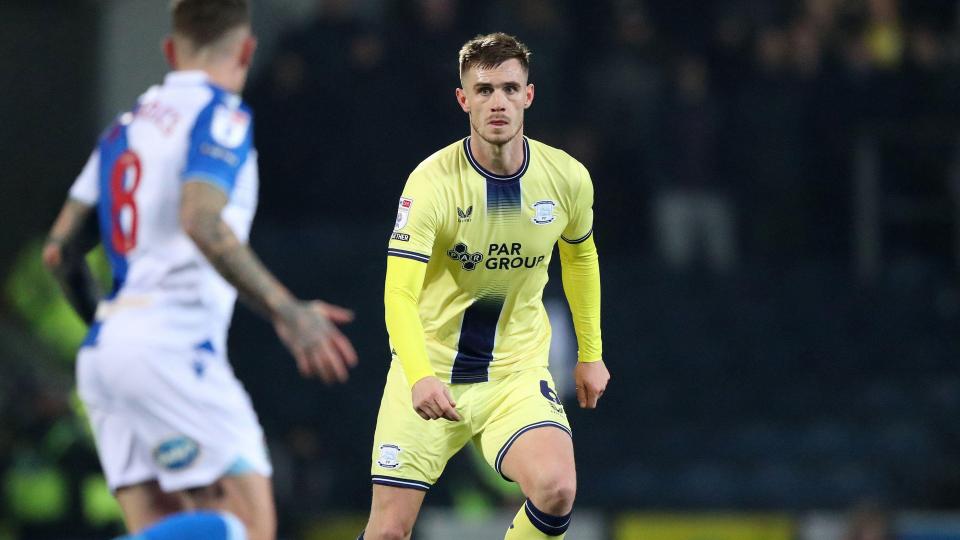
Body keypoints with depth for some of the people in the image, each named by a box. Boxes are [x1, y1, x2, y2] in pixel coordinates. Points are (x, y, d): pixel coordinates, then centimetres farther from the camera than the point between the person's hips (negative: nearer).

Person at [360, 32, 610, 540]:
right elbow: (399, 294, -26)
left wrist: (590, 354, 20)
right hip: (428, 373, -2)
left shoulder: (568, 178, -7)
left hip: (517, 374, 2)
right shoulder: (432, 182, -18)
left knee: (555, 489, -27)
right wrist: (420, 377, -43)